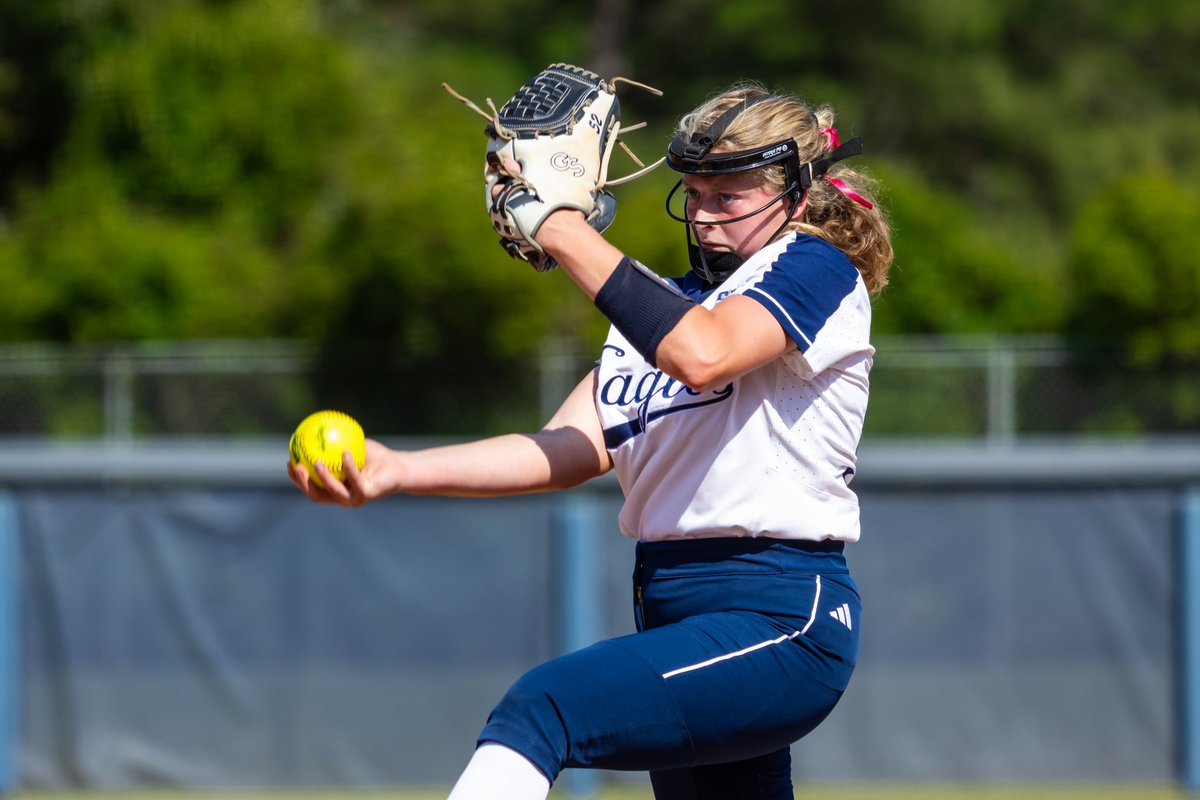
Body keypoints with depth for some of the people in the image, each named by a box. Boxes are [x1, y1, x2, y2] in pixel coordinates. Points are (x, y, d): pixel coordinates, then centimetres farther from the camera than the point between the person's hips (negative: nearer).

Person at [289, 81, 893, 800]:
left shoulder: (819, 270, -4)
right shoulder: (663, 304, 21)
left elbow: (702, 354, -25)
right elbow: (575, 449, 7)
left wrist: (569, 235, -19)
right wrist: (399, 471, -7)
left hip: (782, 627, -9)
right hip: (675, 618, 9)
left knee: (539, 709, -26)